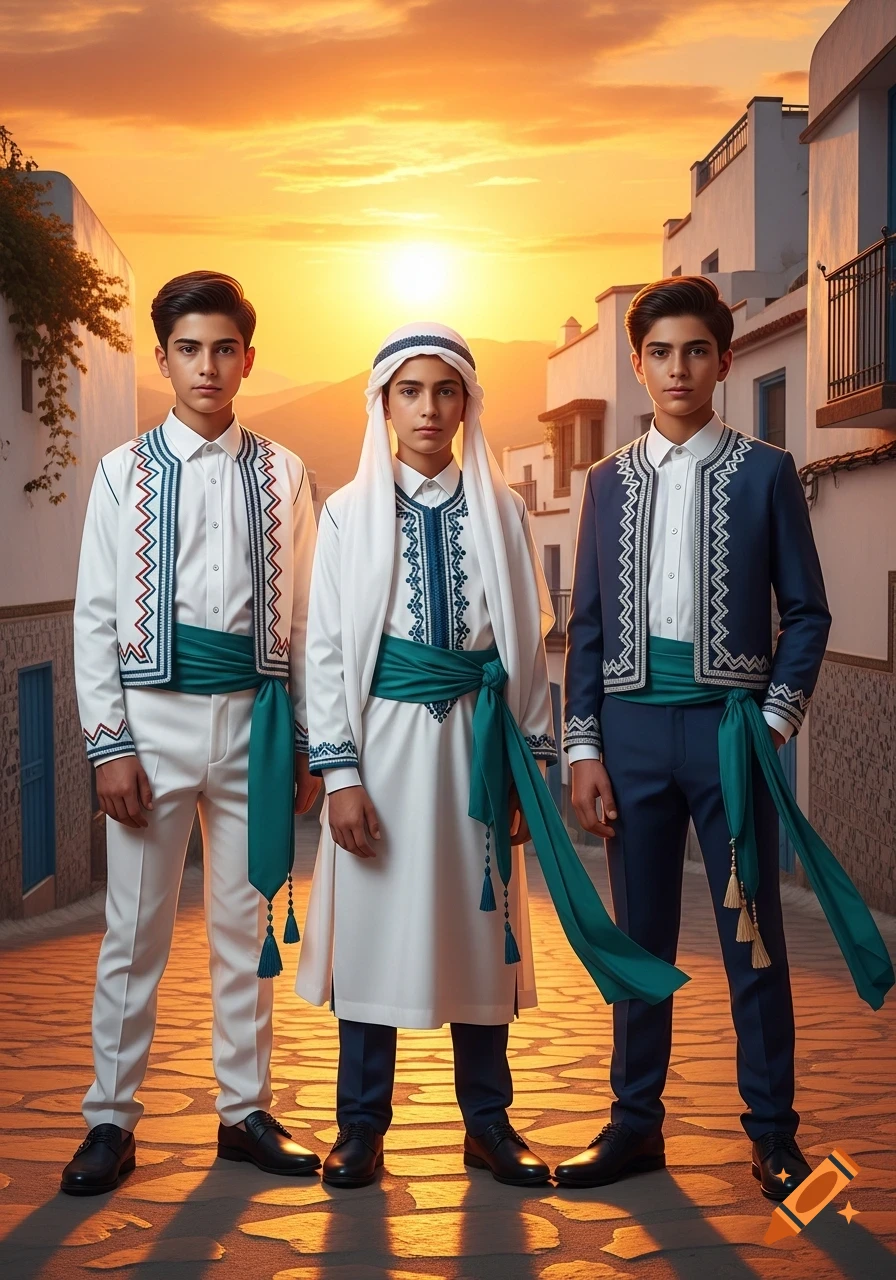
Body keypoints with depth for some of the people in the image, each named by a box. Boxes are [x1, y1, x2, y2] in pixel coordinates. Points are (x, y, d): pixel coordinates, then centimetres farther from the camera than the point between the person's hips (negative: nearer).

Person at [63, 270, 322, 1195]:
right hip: (154, 713, -1)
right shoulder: (125, 472, 3)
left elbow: (301, 616, 6)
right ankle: (110, 1120, 15)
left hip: (254, 718, 2)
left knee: (247, 926, 10)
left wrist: (308, 744, 4)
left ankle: (244, 1111, 22)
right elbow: (96, 615, 1)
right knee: (134, 931, 3)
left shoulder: (281, 475, 7)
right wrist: (107, 743, -7)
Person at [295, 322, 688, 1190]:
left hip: (477, 737, 1)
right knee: (376, 925, 3)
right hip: (384, 735, -1)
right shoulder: (351, 512, 2)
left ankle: (488, 1125, 20)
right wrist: (339, 774, -7)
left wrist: (530, 765, 1)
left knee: (479, 925, 7)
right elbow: (327, 647, 0)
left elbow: (528, 643, 5)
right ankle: (361, 1128, 17)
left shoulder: (500, 511, 5)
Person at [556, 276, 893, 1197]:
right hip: (634, 726, 3)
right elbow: (587, 625, 9)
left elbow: (806, 612, 3)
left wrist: (773, 721, -7)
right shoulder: (608, 482, 10)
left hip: (730, 725, -2)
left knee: (753, 935, 3)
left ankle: (771, 1133, 14)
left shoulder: (765, 474, 3)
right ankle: (635, 1123, 19)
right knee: (640, 933, 9)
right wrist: (584, 749, 3)